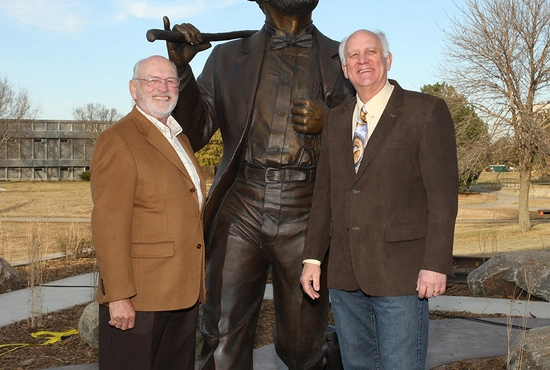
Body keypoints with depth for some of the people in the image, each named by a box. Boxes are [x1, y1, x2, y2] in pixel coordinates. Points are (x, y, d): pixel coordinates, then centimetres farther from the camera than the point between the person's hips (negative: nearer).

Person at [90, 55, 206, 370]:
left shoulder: (180, 139, 16)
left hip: (184, 294, 8)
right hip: (139, 299, -8)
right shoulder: (117, 141, -10)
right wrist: (117, 296, -20)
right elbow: (109, 224, -17)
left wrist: (198, 282, 17)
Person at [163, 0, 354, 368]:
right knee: (223, 340, 2)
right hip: (240, 207, 1)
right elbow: (195, 133, 10)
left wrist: (330, 122, -7)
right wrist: (181, 66, -3)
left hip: (305, 213, 0)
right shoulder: (228, 57, 14)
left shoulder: (343, 60, 12)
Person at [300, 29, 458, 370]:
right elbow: (324, 193, 14)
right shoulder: (336, 121, 14)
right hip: (344, 275, 5)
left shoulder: (428, 111, -3)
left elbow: (443, 194, -8)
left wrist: (436, 264, -13)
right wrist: (313, 257, 9)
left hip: (400, 273, -5)